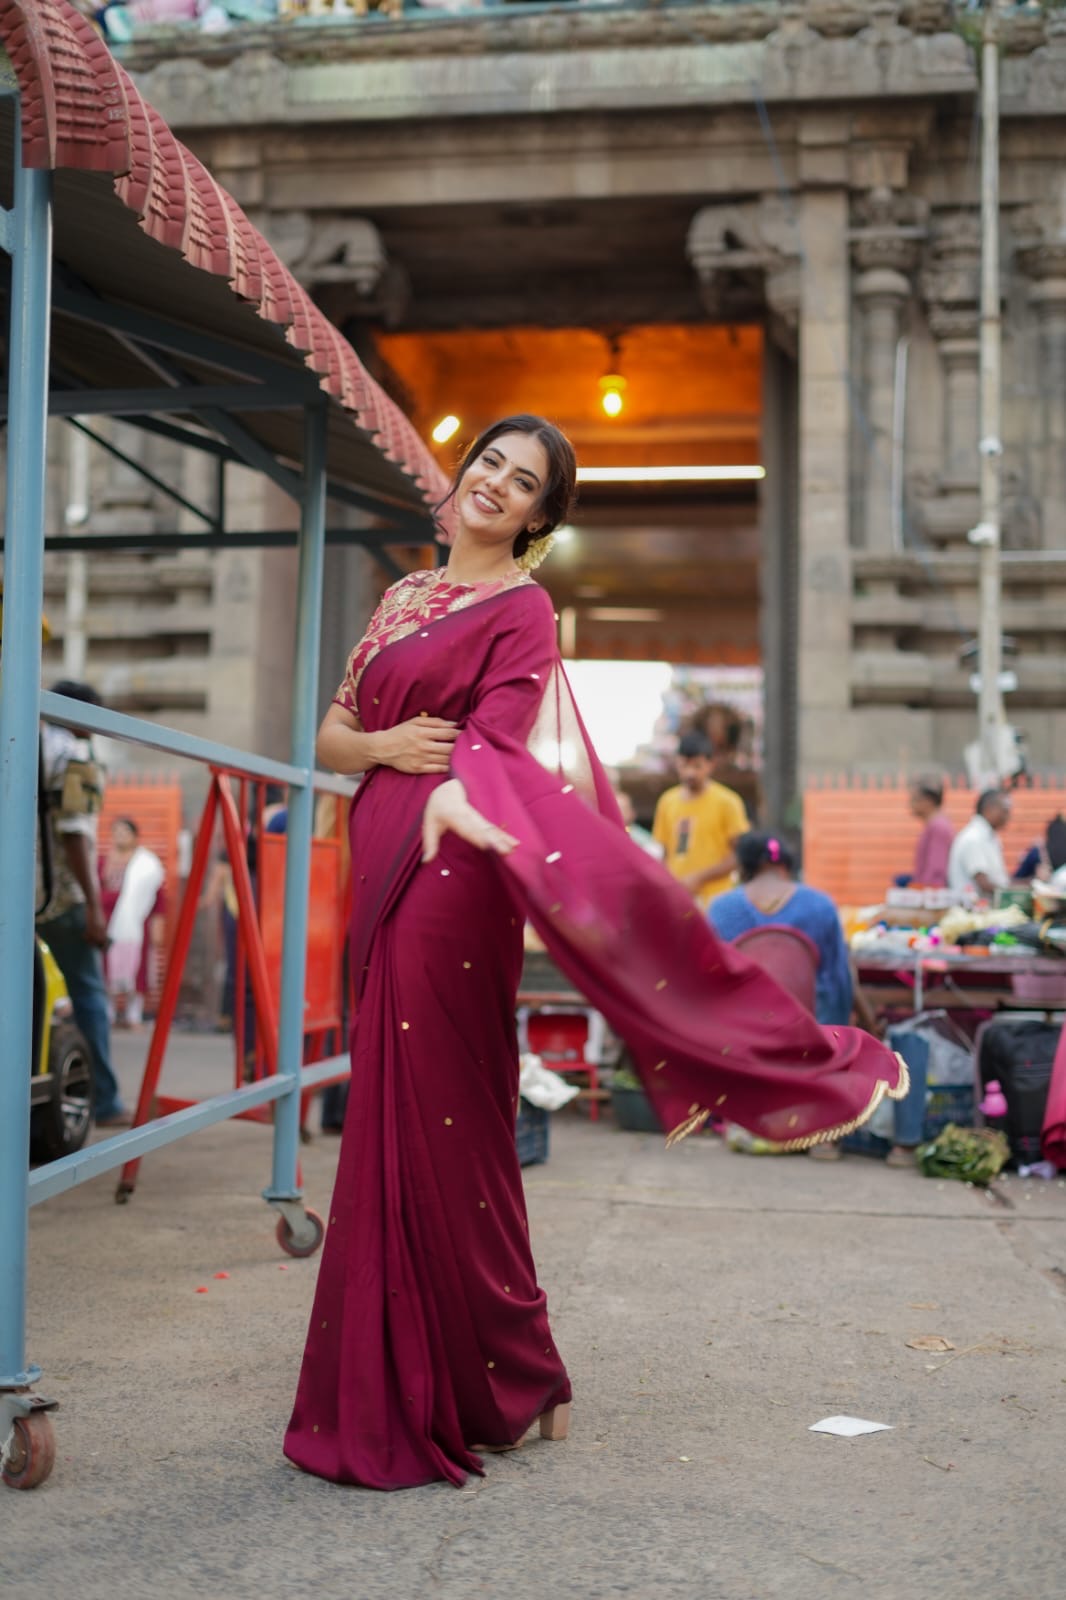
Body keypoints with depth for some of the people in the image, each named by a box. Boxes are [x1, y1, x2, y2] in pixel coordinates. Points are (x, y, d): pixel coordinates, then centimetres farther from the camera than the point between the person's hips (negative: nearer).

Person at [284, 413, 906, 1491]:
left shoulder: (521, 609, 0)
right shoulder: (406, 595, 21)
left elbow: (496, 757, -10)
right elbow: (329, 734, 18)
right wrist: (381, 744, -3)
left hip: (450, 880, -7)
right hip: (386, 879, 7)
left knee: (439, 1128, -4)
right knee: (394, 1124, 11)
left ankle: (493, 1387, 11)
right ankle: (396, 1394, 24)